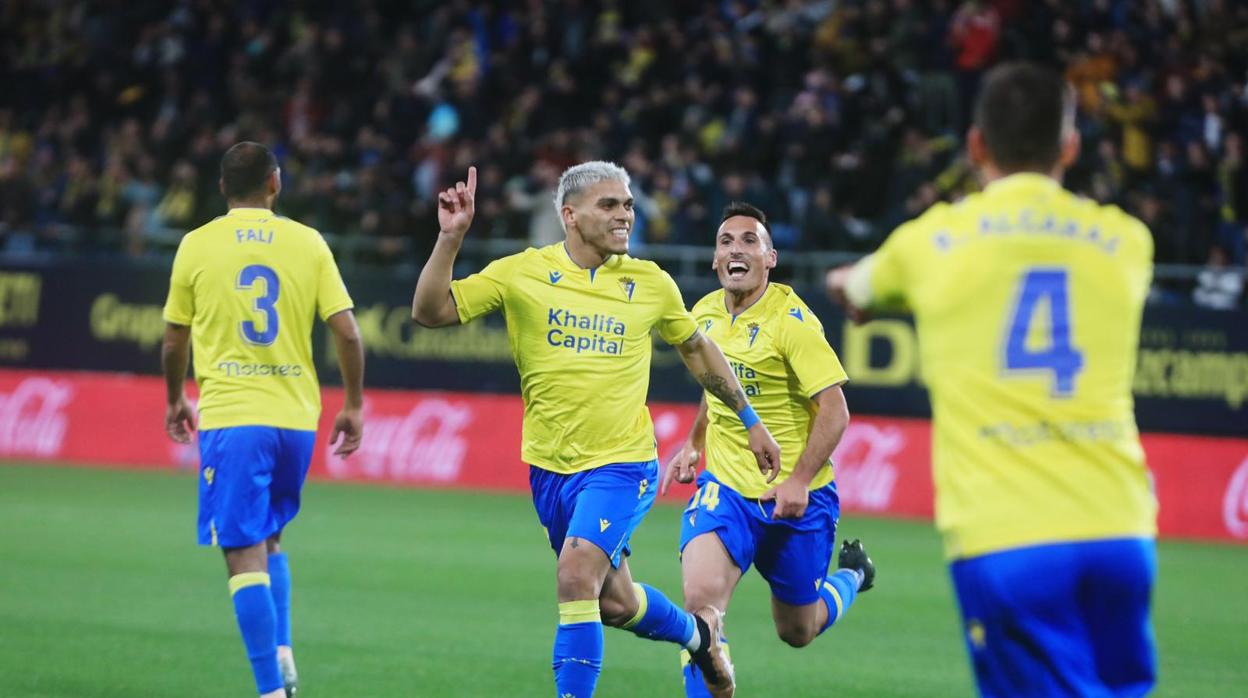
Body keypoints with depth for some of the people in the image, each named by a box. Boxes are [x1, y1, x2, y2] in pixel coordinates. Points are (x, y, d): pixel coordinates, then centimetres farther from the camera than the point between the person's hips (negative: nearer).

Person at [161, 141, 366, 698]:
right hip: (296, 417, 3)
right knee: (268, 539, 23)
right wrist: (353, 406, 11)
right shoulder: (307, 243, 3)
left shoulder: (197, 245, 0)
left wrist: (175, 401, 25)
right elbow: (346, 332, -1)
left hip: (230, 418, -3)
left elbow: (175, 341, 9)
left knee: (245, 553, -3)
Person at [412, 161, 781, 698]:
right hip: (549, 467, 2)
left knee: (577, 576, -23)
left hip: (622, 464, -2)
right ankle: (697, 632, 45)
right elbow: (431, 311, -6)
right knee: (613, 602, 15)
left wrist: (750, 422, 20)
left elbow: (696, 349, 15)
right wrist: (450, 237, -19)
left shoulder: (650, 283, -1)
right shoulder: (522, 273, -4)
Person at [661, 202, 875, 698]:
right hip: (726, 487, 4)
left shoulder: (790, 319, -15)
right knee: (702, 596, -24)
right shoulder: (704, 314, 4)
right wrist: (693, 444, 15)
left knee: (797, 632, 12)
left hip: (795, 497, -4)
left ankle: (852, 574, 44)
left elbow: (834, 411, -18)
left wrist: (798, 481, -26)